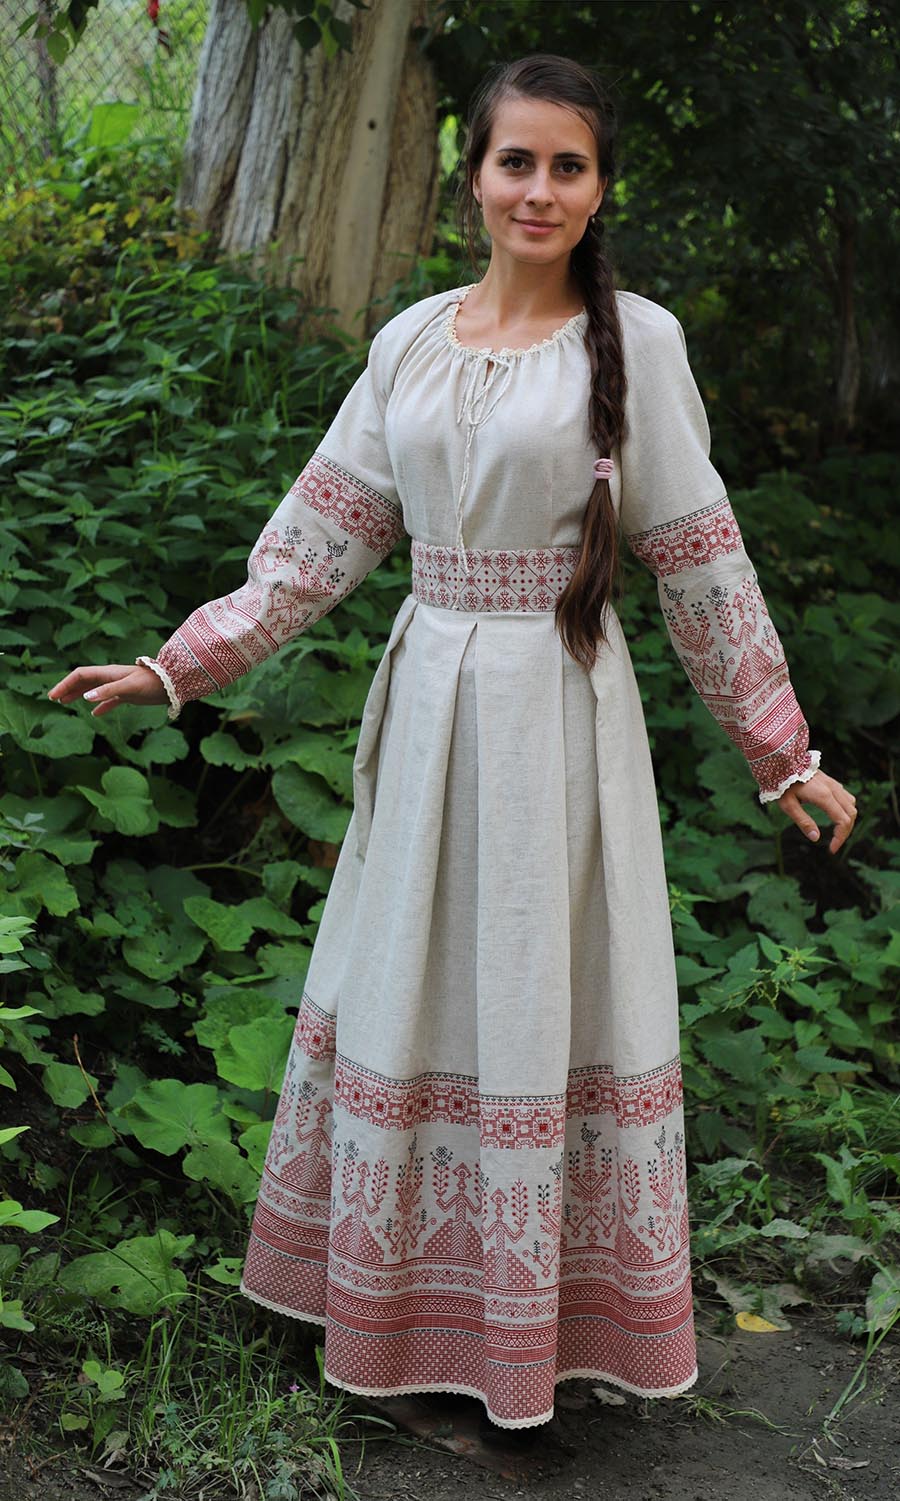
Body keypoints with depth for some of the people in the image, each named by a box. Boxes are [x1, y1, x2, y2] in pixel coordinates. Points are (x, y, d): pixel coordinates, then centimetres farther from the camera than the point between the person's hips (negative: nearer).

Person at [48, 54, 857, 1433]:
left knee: (547, 998, 5)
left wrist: (783, 751, 1)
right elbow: (321, 536, 8)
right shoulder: (411, 343, 5)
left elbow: (701, 561, -1)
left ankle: (544, 1312, 24)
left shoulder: (637, 340, -5)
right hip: (428, 698, 4)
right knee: (403, 985, 12)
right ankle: (401, 1286, 32)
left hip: (560, 710, -4)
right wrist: (179, 667, 6)